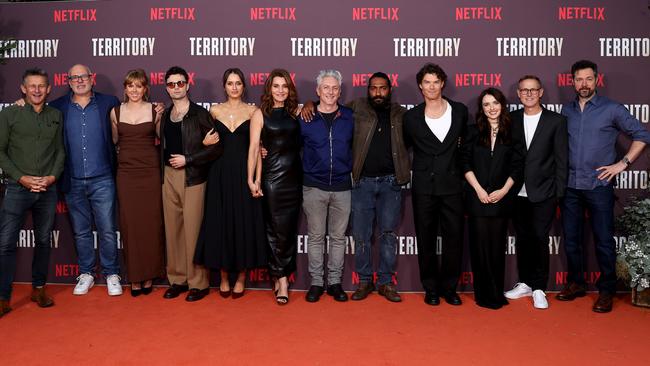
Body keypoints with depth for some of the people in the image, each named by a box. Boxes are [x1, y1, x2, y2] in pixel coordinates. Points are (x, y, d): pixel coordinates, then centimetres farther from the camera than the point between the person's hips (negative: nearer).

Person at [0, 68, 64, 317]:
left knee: (43, 240, 11)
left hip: (48, 190, 3)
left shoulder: (56, 116, 8)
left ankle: (39, 289, 25)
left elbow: (60, 151, 10)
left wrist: (53, 176, -6)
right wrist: (21, 178, -11)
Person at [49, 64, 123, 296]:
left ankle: (112, 274, 17)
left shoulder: (108, 103, 2)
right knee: (81, 232, 12)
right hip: (73, 182, 2)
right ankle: (86, 273, 26)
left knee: (107, 231, 2)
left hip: (102, 180, -1)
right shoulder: (58, 107, 5)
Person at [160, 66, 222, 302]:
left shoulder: (200, 114, -4)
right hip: (169, 176, 6)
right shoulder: (165, 115, 13)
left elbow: (216, 148, -9)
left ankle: (198, 282, 7)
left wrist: (187, 159, -12)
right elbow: (163, 146, 18)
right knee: (172, 229, 9)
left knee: (192, 230, -4)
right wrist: (164, 167, 5)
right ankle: (177, 279, 20)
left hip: (192, 177, -5)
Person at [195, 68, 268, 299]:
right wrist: (206, 142, -3)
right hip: (221, 173, 1)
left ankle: (241, 278, 14)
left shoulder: (252, 111, 3)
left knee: (245, 221, 1)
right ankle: (224, 277, 16)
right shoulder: (215, 110, 8)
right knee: (220, 222, 3)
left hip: (244, 172, -1)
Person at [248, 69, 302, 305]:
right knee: (277, 228, 1)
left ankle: (279, 276, 20)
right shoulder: (260, 114, 0)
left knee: (290, 229, 7)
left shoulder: (295, 113, 9)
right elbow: (254, 148, -4)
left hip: (295, 176, 4)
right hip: (272, 176, -4)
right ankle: (282, 278, 12)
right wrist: (252, 179, -9)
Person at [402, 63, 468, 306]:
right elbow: (405, 146, 15)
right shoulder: (411, 117, 2)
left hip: (452, 185, 1)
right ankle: (431, 288, 20)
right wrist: (422, 166, 10)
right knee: (426, 240, 6)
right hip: (424, 186, 0)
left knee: (454, 238, 3)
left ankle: (449, 287, 18)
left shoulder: (460, 111, 4)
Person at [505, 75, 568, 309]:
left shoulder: (556, 121, -1)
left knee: (540, 239, 1)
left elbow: (561, 158, -2)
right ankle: (525, 283, 25)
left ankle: (538, 289, 14)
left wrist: (559, 191, -6)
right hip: (518, 192, 3)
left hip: (543, 193, -3)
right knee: (523, 238, 12)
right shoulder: (511, 119, 6)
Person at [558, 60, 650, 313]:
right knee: (571, 238, 11)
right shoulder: (567, 110, 8)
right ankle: (575, 284, 26)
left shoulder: (612, 109, -2)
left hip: (598, 185, -4)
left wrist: (623, 163, -6)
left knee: (604, 240, 1)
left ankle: (606, 291, 14)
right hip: (570, 185, 4)